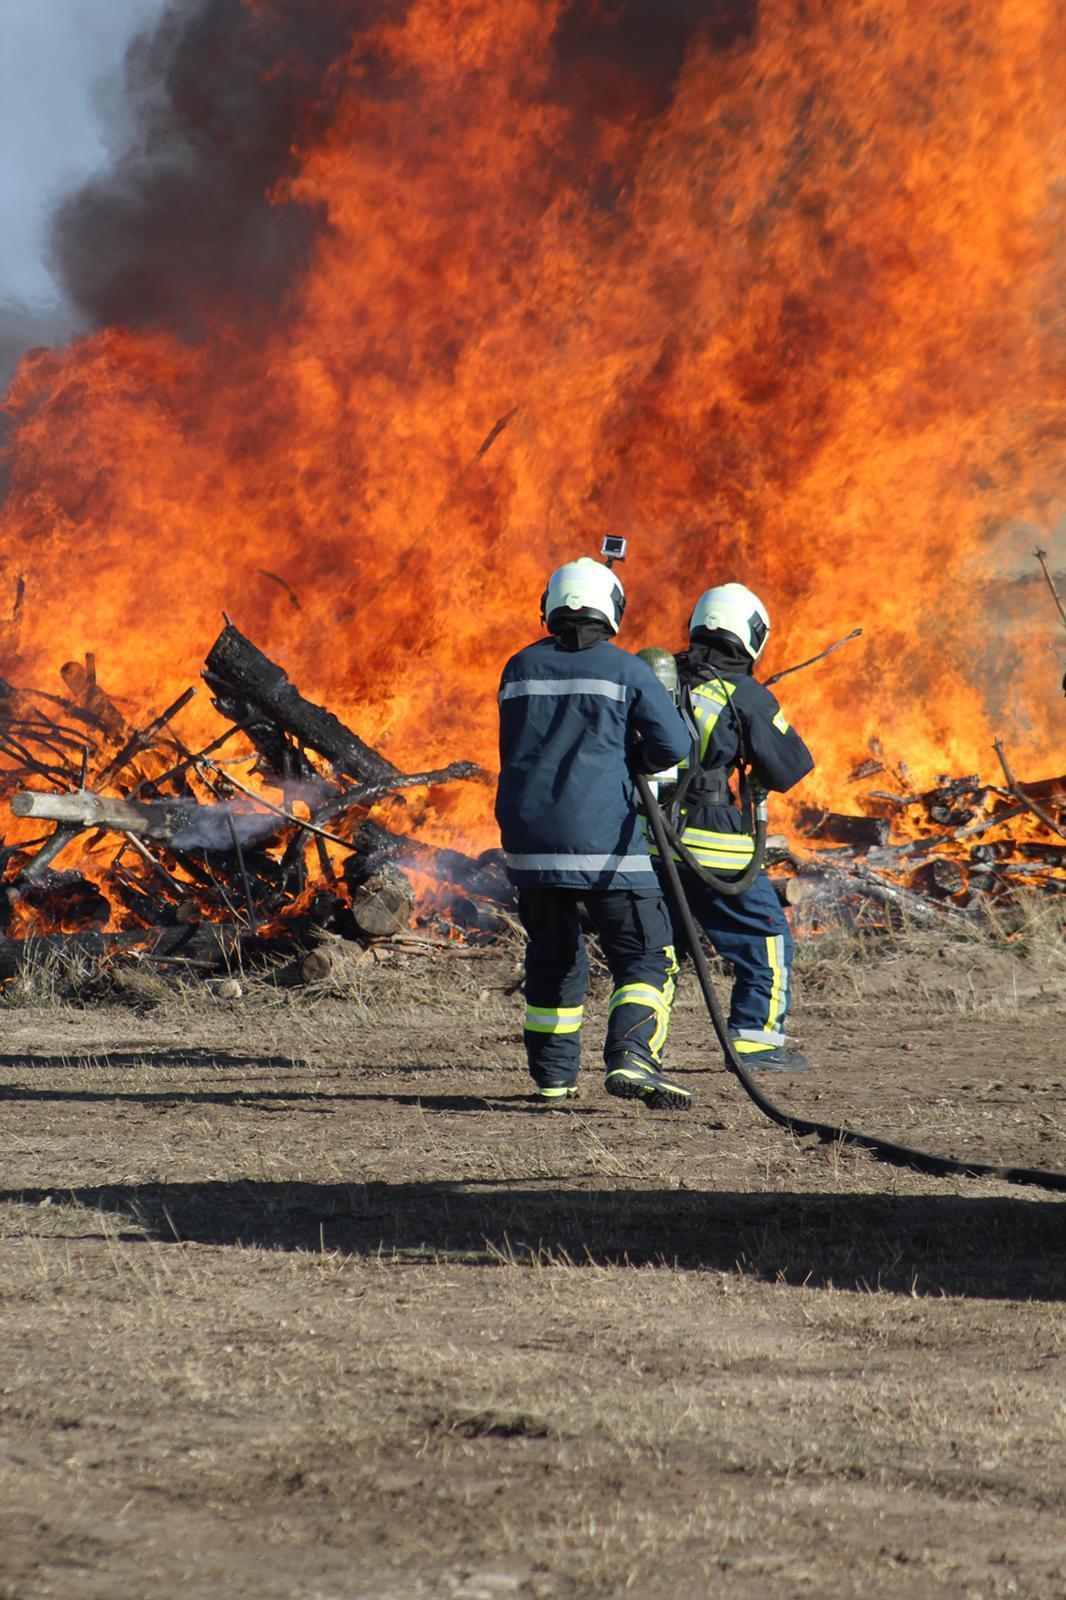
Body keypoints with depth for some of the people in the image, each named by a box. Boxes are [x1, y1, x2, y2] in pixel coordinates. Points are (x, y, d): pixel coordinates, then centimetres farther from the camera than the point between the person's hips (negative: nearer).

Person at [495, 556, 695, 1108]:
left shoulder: (520, 668, 11)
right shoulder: (625, 670, -2)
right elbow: (674, 748, -5)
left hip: (528, 834, 5)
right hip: (602, 838, -4)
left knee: (551, 957, 17)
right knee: (645, 955, -1)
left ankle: (552, 1078, 17)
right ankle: (631, 1058, -21)